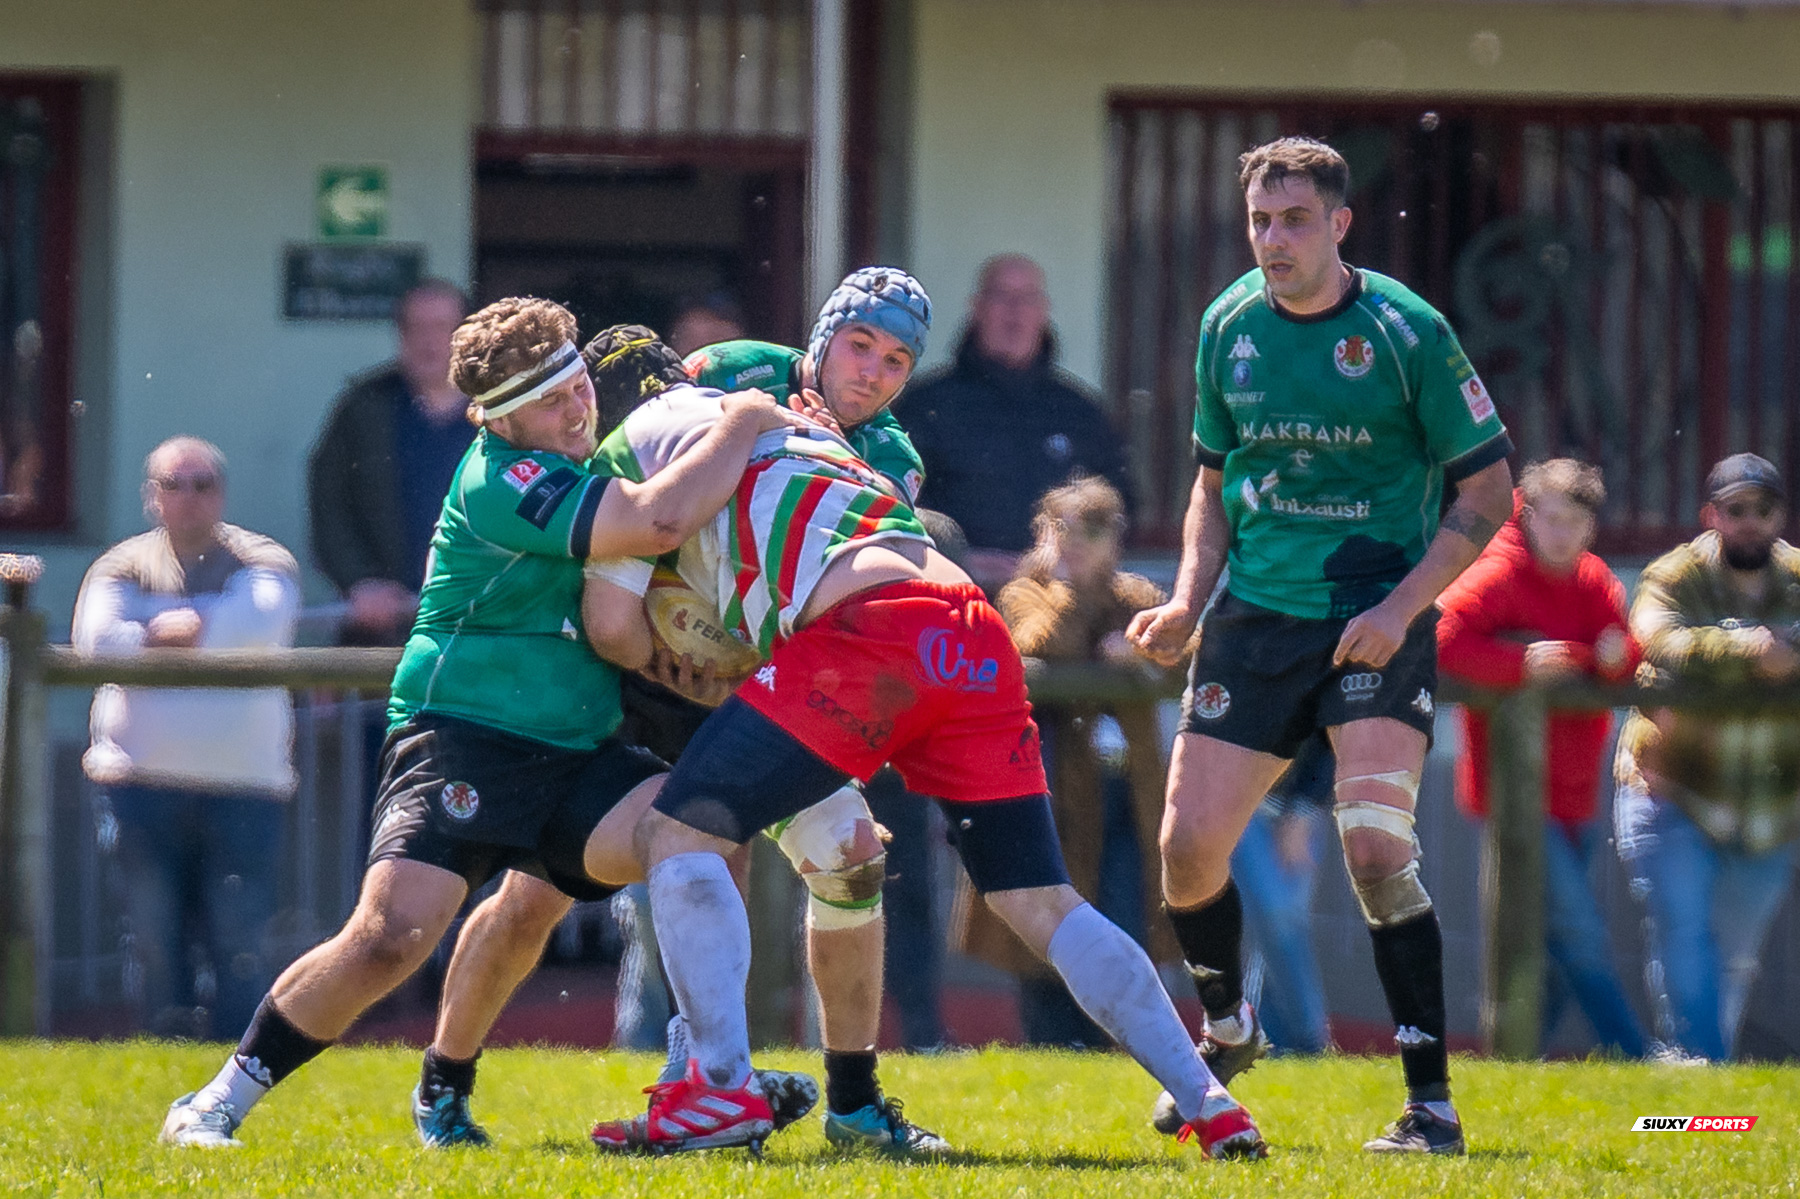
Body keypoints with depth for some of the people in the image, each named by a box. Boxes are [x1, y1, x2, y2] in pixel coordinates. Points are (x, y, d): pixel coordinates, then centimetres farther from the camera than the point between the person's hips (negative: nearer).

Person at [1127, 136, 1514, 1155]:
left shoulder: (1408, 332, -9)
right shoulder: (1230, 326, 5)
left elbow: (1487, 495, -5)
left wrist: (1400, 607, -15)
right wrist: (1187, 602, 2)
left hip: (1377, 623, -4)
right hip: (1255, 618, 5)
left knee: (1376, 847, -19)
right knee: (1188, 850, 0)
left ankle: (1433, 1104, -12)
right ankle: (1227, 1033, 30)